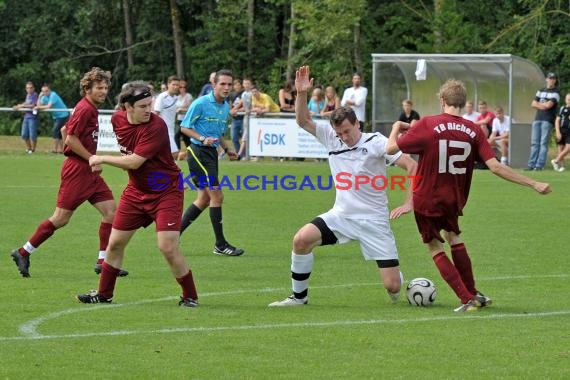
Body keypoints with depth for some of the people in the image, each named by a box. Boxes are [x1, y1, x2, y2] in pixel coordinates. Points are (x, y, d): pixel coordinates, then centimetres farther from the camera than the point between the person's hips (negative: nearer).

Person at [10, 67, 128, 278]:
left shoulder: (91, 109, 14)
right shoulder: (85, 109, -15)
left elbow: (66, 130, 23)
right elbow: (71, 139, -21)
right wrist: (92, 159, -15)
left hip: (88, 170, 10)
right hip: (77, 170, -10)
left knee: (110, 210, 1)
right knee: (61, 218, -5)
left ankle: (103, 262, 4)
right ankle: (23, 253, 6)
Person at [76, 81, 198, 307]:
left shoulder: (156, 127, -25)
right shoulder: (118, 120, -3)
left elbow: (134, 161, -27)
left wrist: (102, 159, -16)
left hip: (166, 192, -6)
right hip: (136, 191, 7)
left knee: (168, 248, -15)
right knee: (115, 243, 9)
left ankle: (190, 296, 2)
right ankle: (104, 294, 25)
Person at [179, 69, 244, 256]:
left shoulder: (226, 107, 12)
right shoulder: (201, 103, -12)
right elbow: (185, 127, -10)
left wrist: (226, 150, 12)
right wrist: (203, 139, -23)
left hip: (211, 153, 9)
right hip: (198, 152, -9)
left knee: (204, 199, 11)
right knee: (217, 195, -11)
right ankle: (220, 245, -5)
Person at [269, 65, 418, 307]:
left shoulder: (376, 142, -10)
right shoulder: (331, 138, 3)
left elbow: (412, 167, -12)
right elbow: (303, 121, 3)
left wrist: (409, 203, -21)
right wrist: (301, 93, -13)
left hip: (373, 221, -4)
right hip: (341, 215, 4)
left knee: (392, 285, -8)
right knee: (301, 239, -21)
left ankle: (398, 284, 32)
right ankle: (299, 296, -4)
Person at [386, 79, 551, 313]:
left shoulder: (427, 125, -15)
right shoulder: (474, 131, -8)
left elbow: (392, 148, -13)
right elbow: (495, 167, -14)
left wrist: (396, 127, 10)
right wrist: (533, 184, -9)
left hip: (426, 200, -3)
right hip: (454, 200, 4)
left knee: (435, 248, 11)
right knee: (453, 237, 29)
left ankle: (467, 299, 2)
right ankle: (473, 293, 31)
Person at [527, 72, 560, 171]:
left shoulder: (556, 92, 1)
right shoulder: (541, 91, 20)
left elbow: (549, 105, -11)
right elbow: (533, 104, 12)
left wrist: (538, 104, 4)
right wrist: (543, 105, -4)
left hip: (548, 120, -6)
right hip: (537, 118, 6)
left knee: (543, 143, -10)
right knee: (534, 142, 1)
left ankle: (540, 165, -12)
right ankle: (531, 164, 0)